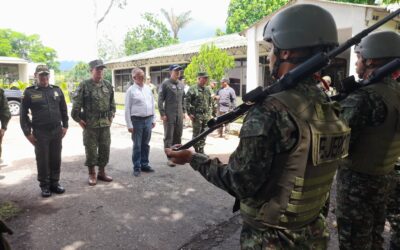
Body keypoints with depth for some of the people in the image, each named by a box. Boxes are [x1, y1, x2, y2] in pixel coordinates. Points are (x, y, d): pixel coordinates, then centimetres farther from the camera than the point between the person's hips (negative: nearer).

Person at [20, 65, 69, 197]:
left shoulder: (57, 90, 6)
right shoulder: (29, 92, -2)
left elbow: (64, 110, 12)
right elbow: (23, 114, -1)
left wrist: (65, 126, 6)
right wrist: (27, 133, -5)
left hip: (57, 131, 3)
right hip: (40, 133, -2)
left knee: (56, 159, 10)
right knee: (42, 160, 5)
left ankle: (55, 183, 24)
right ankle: (44, 186, 19)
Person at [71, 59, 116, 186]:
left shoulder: (108, 85, 7)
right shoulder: (84, 85, -7)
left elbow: (112, 102, 16)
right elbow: (76, 104, -7)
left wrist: (111, 116, 10)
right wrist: (78, 120, -7)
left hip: (105, 123, 4)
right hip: (90, 124, -4)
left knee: (105, 148, 10)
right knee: (91, 149, 4)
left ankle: (102, 172, 25)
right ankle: (92, 174, 19)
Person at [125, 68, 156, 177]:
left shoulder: (148, 88, 10)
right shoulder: (131, 90, -5)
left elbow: (152, 104, 14)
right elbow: (127, 109, -7)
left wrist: (153, 119, 11)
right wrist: (129, 124, -10)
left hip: (148, 120, 5)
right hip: (137, 120, -4)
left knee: (145, 144, 13)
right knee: (137, 145, 3)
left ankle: (144, 165, 25)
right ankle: (136, 167, 14)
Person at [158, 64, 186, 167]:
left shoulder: (181, 85, 13)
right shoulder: (165, 84, -5)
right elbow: (160, 100, -8)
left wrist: (184, 111, 12)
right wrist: (162, 113, -12)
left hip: (179, 115, 6)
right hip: (169, 115, -6)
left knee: (178, 136, 11)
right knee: (169, 137, -1)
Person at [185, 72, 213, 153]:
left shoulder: (208, 89, 13)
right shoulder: (192, 89, -6)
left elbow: (210, 102, 20)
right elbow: (187, 102, -9)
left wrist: (210, 113, 14)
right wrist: (190, 113, -13)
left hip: (206, 116, 6)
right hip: (197, 116, -6)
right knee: (196, 134, -1)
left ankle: (201, 150, 20)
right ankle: (196, 151, 9)